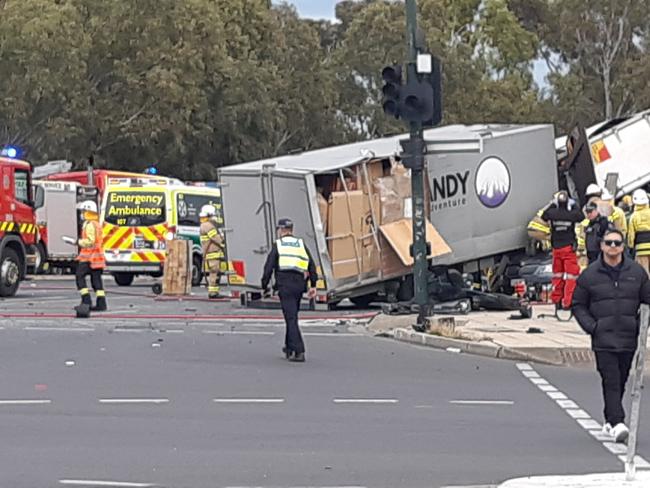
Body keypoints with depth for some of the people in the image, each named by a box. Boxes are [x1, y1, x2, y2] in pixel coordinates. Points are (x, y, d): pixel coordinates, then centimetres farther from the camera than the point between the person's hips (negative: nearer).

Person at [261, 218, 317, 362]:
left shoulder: (278, 245, 7)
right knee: (292, 316, 20)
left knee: (291, 318, -7)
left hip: (285, 284, -4)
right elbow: (311, 265, 9)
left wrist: (264, 286, 6)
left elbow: (268, 267, 1)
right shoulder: (301, 244, 17)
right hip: (299, 283, 4)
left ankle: (299, 351, -16)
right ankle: (289, 348, 29)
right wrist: (313, 285, 9)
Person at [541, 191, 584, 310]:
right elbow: (581, 217, 7)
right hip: (569, 247, -4)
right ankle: (567, 302, -7)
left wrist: (552, 205, 19)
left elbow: (543, 216, 15)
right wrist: (574, 206, 13)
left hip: (556, 248, 4)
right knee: (571, 275, -1)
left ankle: (557, 300, 21)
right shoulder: (571, 214, -13)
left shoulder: (552, 213, -6)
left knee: (557, 275, 16)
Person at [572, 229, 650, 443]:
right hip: (603, 339, -3)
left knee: (620, 382, 11)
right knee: (611, 381, -12)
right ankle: (617, 423, -20)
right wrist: (591, 327, -6)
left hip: (628, 338, 3)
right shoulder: (590, 274, 2)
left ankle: (610, 421, 26)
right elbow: (578, 305, 7)